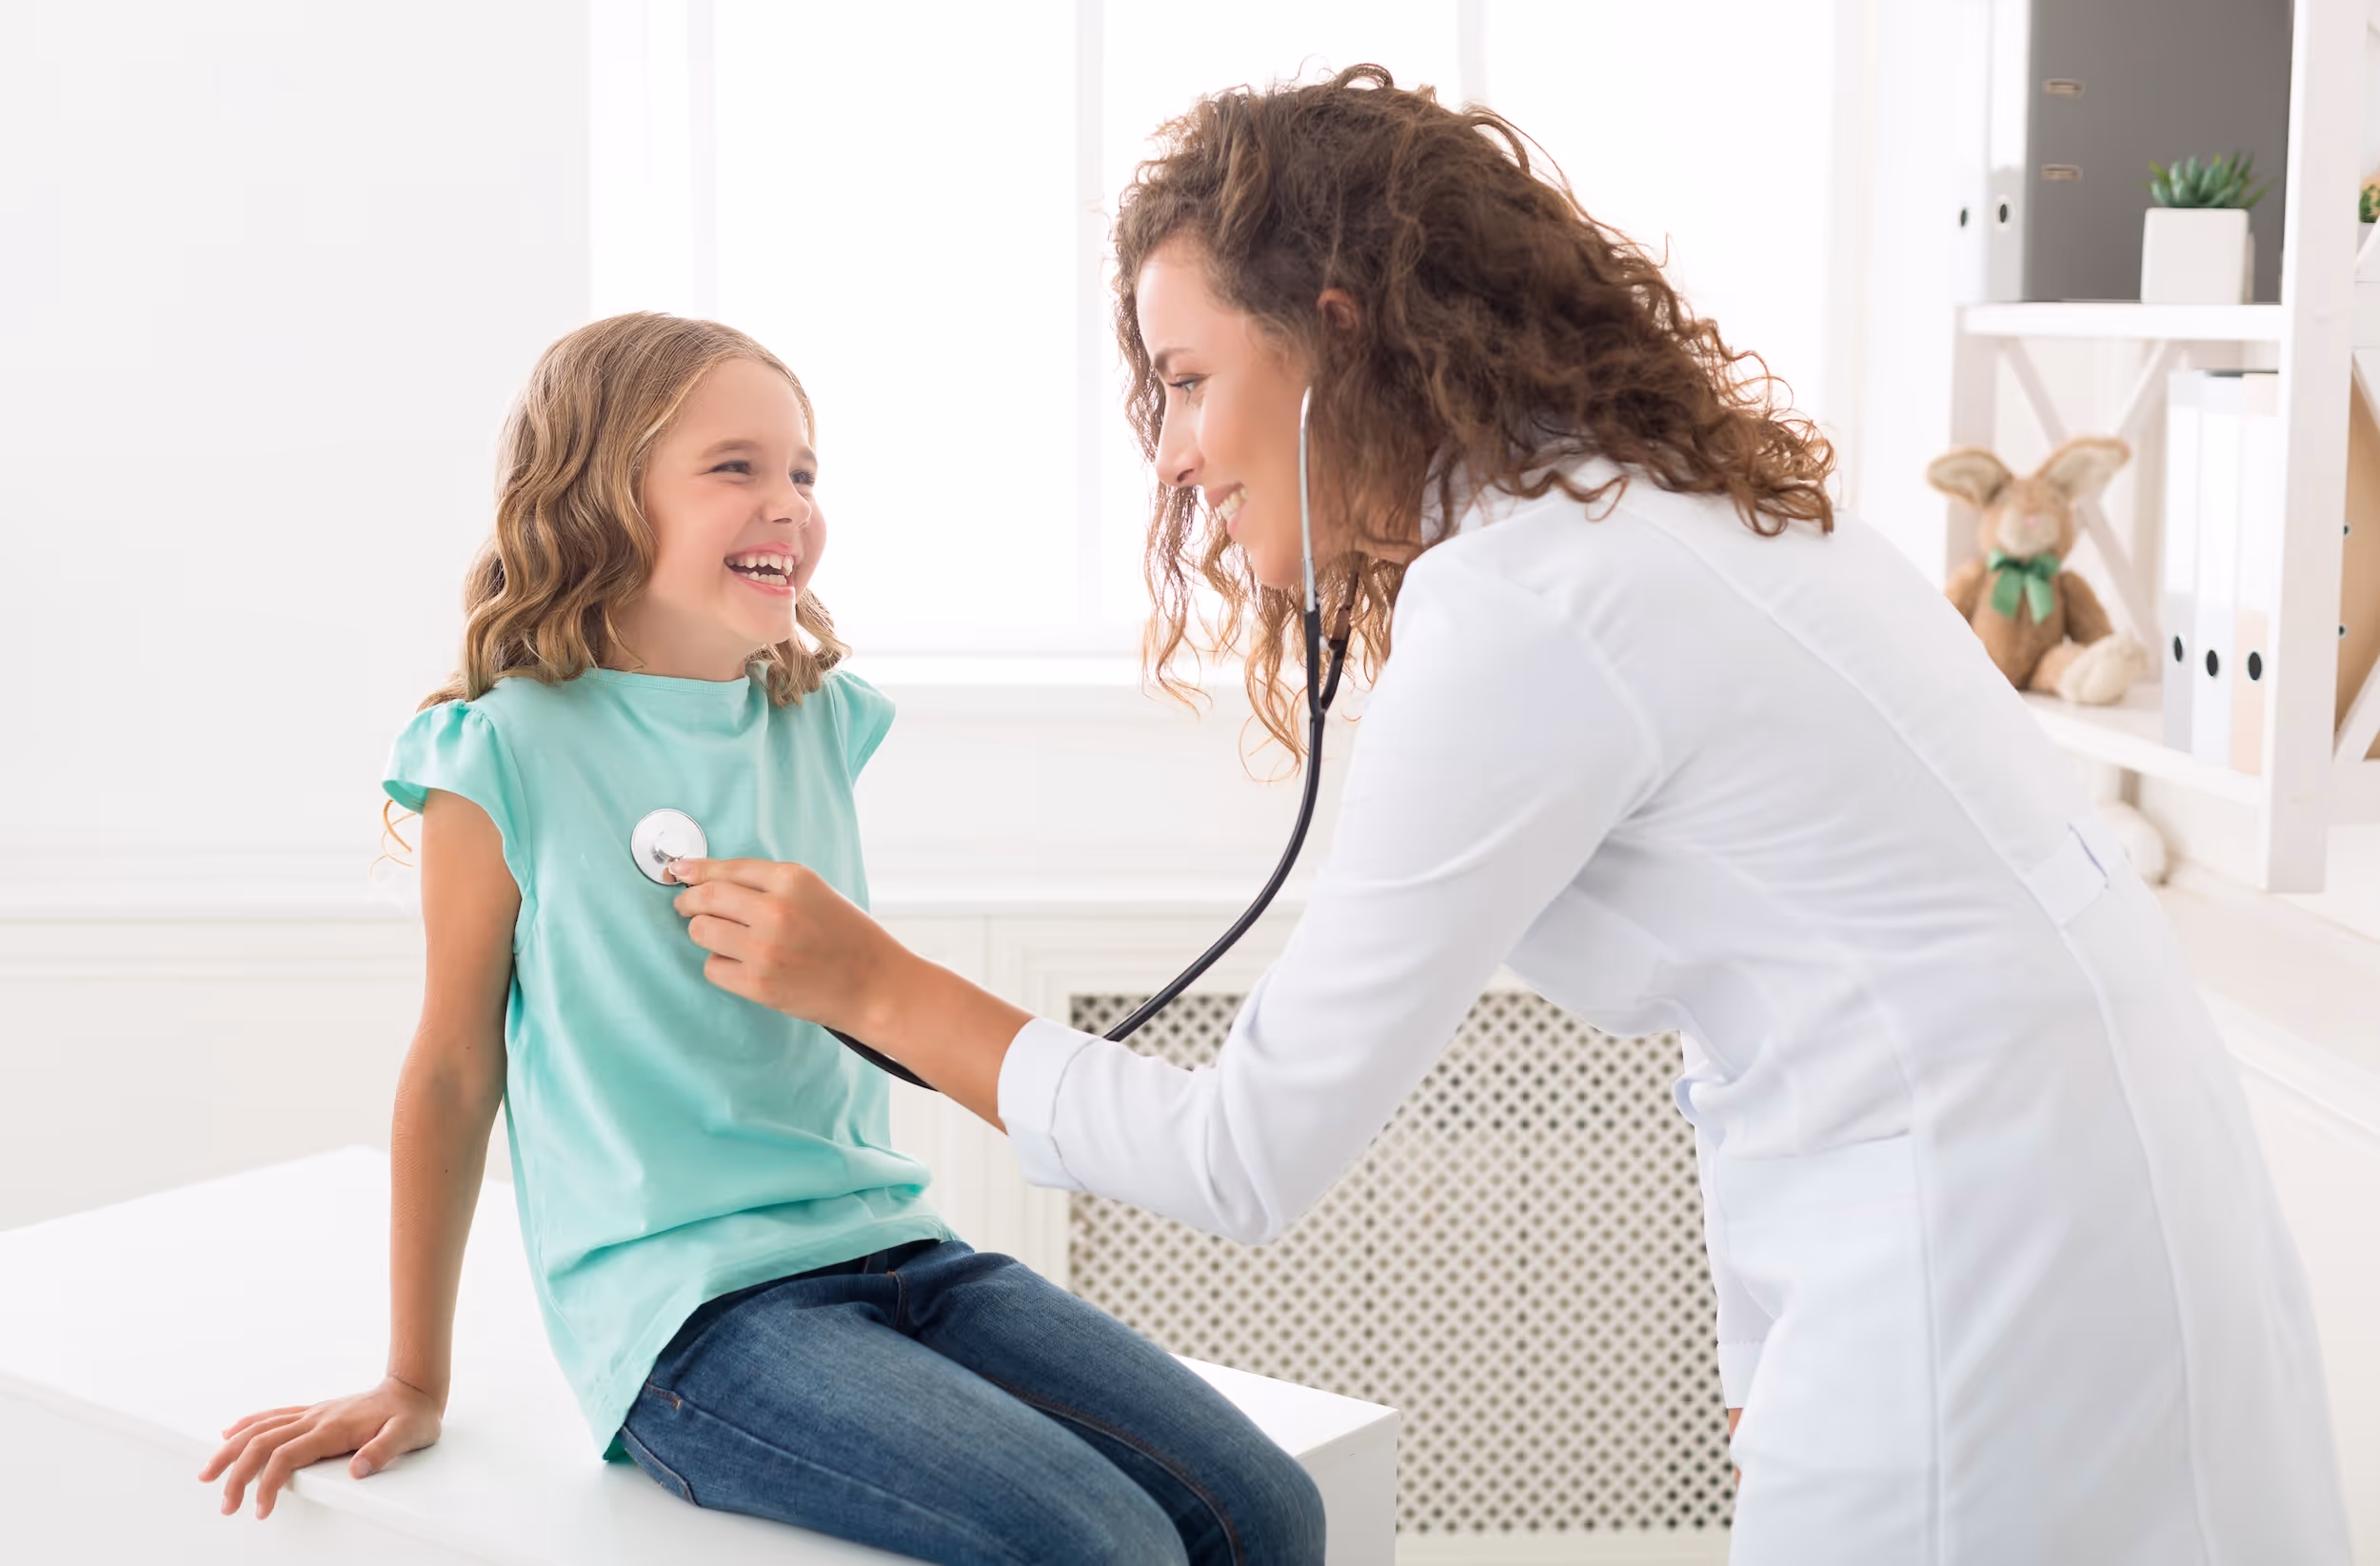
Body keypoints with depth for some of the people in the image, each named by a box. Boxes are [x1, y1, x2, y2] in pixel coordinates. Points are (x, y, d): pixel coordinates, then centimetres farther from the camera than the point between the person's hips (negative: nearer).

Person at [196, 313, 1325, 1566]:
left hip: (884, 1241, 6)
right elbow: (454, 1070, 0)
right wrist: (414, 1385, 5)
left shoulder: (818, 725, 9)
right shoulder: (514, 755, -7)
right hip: (686, 1309, -6)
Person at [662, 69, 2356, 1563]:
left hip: (2003, 1254, -9)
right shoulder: (1641, 509, 10)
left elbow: (1250, 1155, -13)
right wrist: (1773, 1380, 19)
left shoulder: (1520, 605, -18)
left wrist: (870, 984, -3)